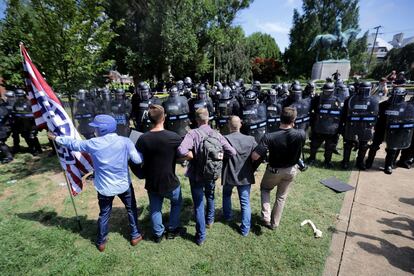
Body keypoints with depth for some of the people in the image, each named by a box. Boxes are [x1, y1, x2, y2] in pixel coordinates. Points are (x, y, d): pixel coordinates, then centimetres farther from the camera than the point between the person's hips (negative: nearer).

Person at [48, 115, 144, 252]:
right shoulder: (125, 141, -17)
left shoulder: (93, 143, -11)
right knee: (131, 209, 20)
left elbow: (74, 143, 6)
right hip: (124, 185, -1)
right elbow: (138, 160, -17)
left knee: (104, 214, 21)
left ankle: (101, 242, 39)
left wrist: (56, 138, 24)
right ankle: (135, 236, 32)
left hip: (104, 187, 1)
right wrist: (135, 151, 6)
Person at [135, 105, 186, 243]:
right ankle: (173, 230, 37)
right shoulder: (174, 137, -21)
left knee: (155, 209, 22)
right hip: (170, 182, -2)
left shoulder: (143, 138, -11)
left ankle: (158, 234, 39)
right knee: (177, 203, 26)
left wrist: (145, 173, 12)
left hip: (151, 183, 3)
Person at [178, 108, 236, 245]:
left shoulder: (193, 133, -18)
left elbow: (182, 150, -33)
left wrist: (193, 156, -14)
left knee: (198, 204, 11)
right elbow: (232, 152, -11)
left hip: (196, 174, -3)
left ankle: (201, 236, 22)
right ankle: (209, 220, 52)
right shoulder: (217, 134, -8)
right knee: (210, 196, 30)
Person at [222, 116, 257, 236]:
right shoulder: (250, 139, -6)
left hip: (229, 175, -1)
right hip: (245, 176, 2)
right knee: (245, 202, 12)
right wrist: (252, 169, 11)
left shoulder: (225, 139, -16)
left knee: (226, 195, 27)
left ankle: (227, 216, 43)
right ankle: (245, 229, 20)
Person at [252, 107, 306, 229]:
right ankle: (274, 223, 37)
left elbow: (254, 156, -33)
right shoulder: (301, 134, -23)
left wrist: (265, 150, -11)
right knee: (281, 197, 22)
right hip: (291, 170, 3)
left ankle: (266, 217, 16)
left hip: (274, 170, -2)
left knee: (265, 189, 27)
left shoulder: (269, 137, -32)